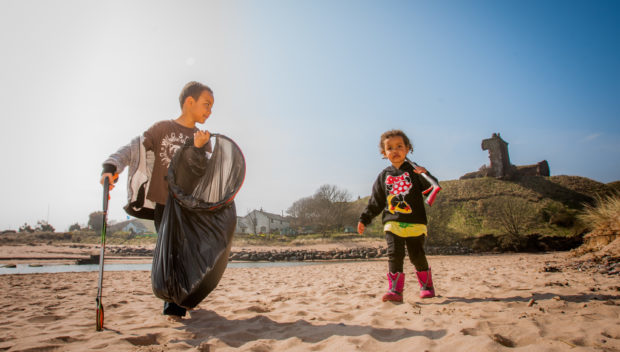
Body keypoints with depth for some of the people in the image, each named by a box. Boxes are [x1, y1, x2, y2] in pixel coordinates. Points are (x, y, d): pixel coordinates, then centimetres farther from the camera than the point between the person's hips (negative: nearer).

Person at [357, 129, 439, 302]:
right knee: (394, 255, -9)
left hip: (415, 222, -1)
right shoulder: (384, 176, 10)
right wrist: (364, 219, 12)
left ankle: (427, 286, 27)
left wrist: (425, 175, -23)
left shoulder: (414, 170, 3)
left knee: (417, 256, 6)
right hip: (392, 223, 2)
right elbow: (375, 202, 14)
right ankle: (395, 290, -5)